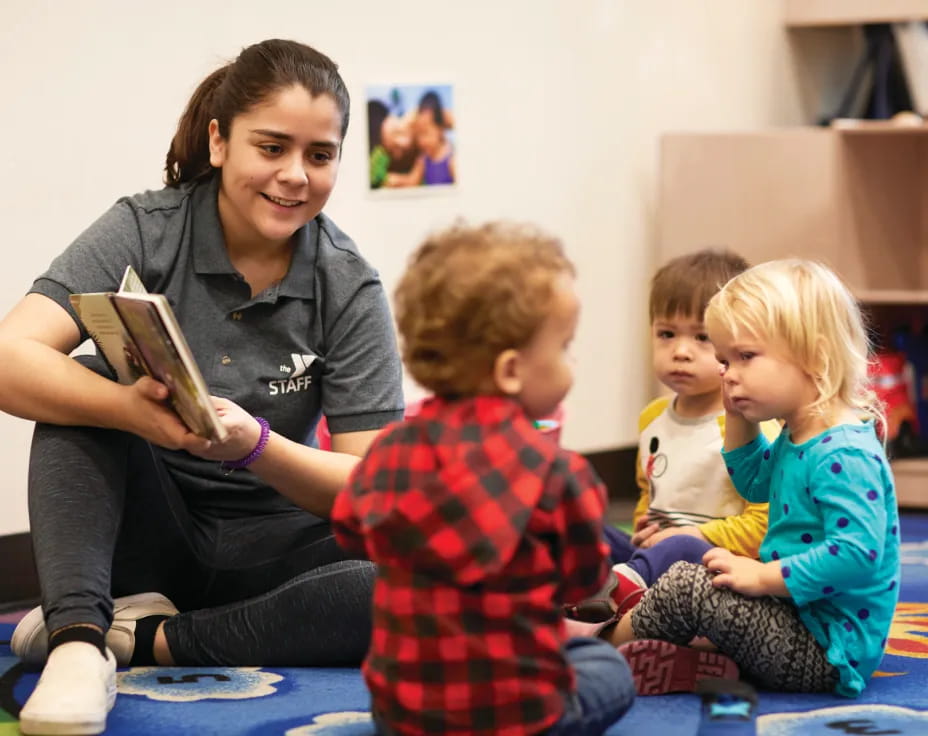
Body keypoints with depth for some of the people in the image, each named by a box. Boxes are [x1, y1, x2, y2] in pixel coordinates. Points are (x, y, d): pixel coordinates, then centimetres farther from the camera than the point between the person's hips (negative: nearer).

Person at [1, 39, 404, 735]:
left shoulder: (350, 288, -6)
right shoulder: (146, 232, -9)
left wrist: (256, 444, -30)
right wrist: (137, 412, -42)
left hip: (269, 548, 1)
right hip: (144, 537, -1)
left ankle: (142, 638, -20)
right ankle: (78, 639, -36)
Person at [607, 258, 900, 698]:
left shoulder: (845, 455, -23)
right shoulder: (796, 439, 10)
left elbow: (857, 555, -33)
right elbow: (755, 484, 32)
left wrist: (763, 577, -25)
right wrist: (737, 418, 16)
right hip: (800, 622, 11)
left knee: (685, 587, -13)